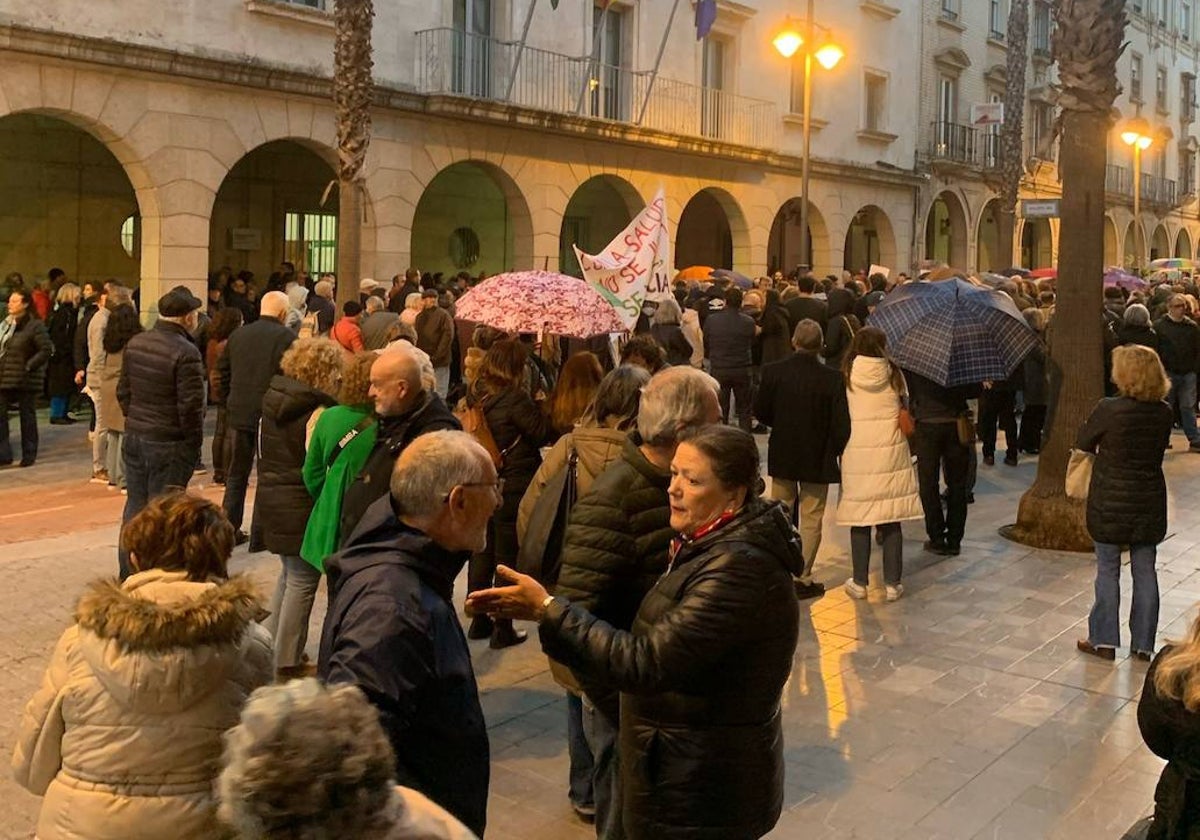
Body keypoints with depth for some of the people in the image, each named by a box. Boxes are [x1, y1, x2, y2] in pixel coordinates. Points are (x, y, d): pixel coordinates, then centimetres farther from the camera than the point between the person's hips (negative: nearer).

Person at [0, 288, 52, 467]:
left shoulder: (35, 326, -10)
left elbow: (46, 350, -15)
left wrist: (29, 366, -18)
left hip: (26, 380, -6)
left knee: (27, 417, 4)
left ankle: (29, 455, 14)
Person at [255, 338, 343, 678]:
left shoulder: (272, 399, 6)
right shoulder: (317, 411, -19)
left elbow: (263, 450, 13)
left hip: (271, 498, 8)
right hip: (301, 506, -8)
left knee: (289, 573, 23)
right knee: (302, 580, 3)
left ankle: (272, 645, 30)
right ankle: (287, 660, 11)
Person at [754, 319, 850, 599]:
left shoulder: (773, 372, -12)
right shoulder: (833, 379, -17)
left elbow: (760, 412, -4)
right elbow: (841, 425, -15)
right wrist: (837, 451, 3)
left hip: (782, 456, 2)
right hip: (818, 459, -2)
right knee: (811, 520, 9)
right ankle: (802, 578, 12)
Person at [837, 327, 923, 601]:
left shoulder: (847, 375, -4)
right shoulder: (894, 374, -1)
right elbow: (905, 405, 4)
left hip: (857, 454, -1)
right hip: (892, 453, 1)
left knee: (860, 520, 5)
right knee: (892, 522, 7)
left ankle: (859, 583, 11)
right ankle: (892, 583, 11)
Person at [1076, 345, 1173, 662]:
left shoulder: (1109, 409, -18)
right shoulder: (1164, 413, -4)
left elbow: (1082, 443, -4)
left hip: (1109, 504, -4)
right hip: (1149, 504, 4)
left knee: (1108, 570, 7)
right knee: (1145, 571, 11)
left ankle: (1104, 641, 13)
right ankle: (1143, 644, 19)